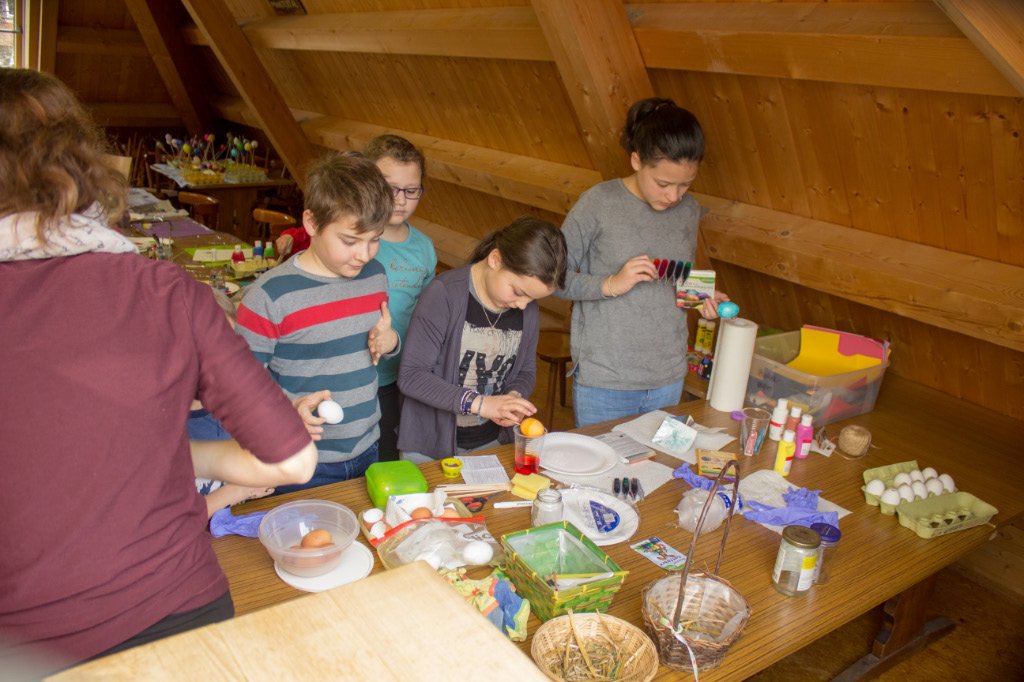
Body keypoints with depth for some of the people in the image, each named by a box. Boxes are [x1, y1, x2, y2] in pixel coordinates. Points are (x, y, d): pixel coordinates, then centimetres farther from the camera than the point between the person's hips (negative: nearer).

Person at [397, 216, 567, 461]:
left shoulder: (528, 310, -4)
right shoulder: (444, 294, -21)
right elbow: (410, 376, -22)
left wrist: (515, 396, -14)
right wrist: (479, 403, -28)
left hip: (491, 441, 5)